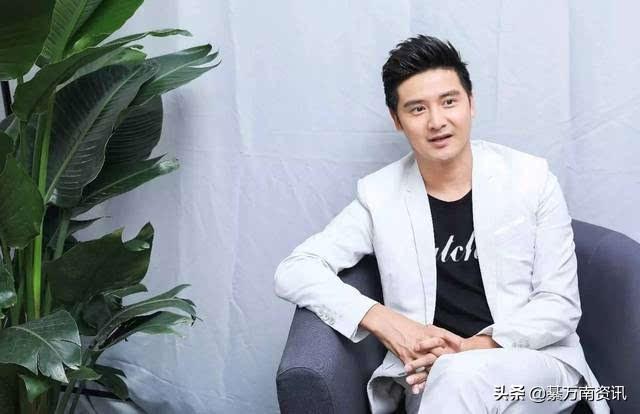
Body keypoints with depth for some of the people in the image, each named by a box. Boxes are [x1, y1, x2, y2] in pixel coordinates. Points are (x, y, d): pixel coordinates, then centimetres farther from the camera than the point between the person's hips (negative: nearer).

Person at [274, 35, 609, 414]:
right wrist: (382, 319, -17)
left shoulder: (531, 178, 0)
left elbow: (561, 305, 0)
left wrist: (476, 348, -17)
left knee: (462, 377, -35)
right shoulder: (379, 195, 2)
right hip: (433, 378, 1)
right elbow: (294, 272, -2)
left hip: (540, 363, 0)